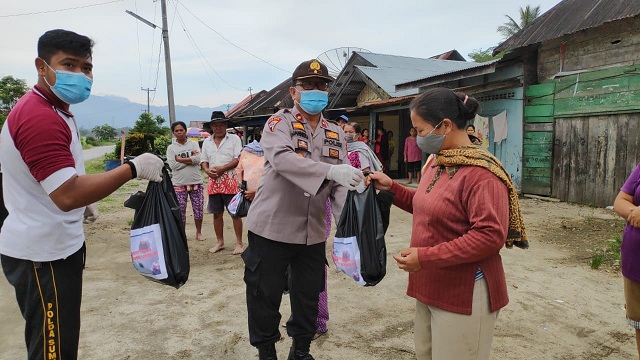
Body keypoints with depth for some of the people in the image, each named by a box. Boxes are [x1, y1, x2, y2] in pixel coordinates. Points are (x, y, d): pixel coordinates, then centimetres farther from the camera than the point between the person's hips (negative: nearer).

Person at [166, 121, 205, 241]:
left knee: (198, 209, 7)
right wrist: (190, 159, -10)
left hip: (196, 182, 0)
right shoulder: (171, 148, 3)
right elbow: (173, 165, -9)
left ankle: (199, 232, 24)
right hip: (179, 184, 0)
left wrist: (180, 159, -11)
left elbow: (198, 159, -11)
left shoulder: (194, 144, 5)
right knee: (180, 210, 4)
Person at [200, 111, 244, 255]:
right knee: (216, 213, 11)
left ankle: (239, 243, 6)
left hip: (230, 180, -4)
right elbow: (203, 161, 16)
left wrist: (222, 169, -16)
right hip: (213, 182, 5)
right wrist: (207, 170, -6)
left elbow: (238, 159, -8)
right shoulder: (206, 142, 15)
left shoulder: (234, 139, 0)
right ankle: (220, 242, 24)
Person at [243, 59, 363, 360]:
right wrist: (330, 170, -40)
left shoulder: (336, 134, 9)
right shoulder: (279, 122, -7)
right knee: (265, 294, 7)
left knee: (308, 296, 15)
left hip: (313, 232, 5)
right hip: (272, 228, -4)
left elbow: (339, 182, 4)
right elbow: (282, 158, -28)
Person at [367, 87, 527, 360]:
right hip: (431, 287, 9)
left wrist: (426, 257, -26)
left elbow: (490, 236, -27)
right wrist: (391, 188, 8)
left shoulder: (481, 172, -22)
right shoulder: (436, 162, 8)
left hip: (464, 294, -9)